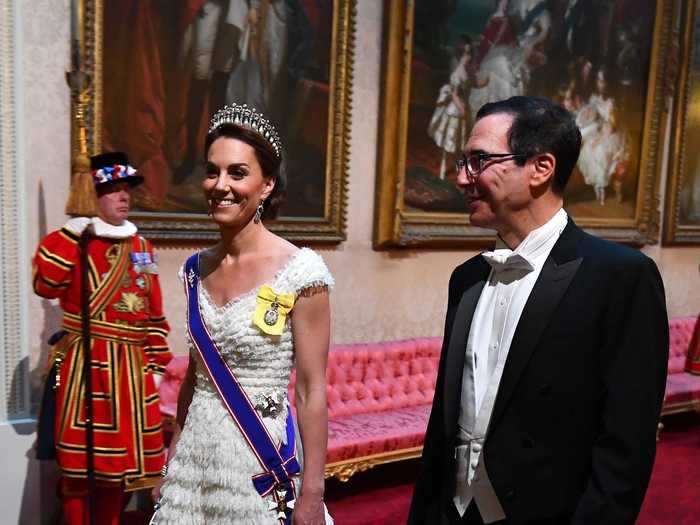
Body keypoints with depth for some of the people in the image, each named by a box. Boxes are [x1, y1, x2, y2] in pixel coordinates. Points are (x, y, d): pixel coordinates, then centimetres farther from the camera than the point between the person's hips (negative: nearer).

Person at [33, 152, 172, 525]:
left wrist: (157, 361, 12)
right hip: (87, 363, -5)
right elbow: (46, 286, -19)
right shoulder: (77, 241, -2)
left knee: (121, 456, 15)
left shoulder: (141, 247, 12)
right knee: (78, 463, 1)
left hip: (131, 366, 5)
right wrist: (68, 236, -22)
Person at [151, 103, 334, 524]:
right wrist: (172, 459, 15)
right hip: (196, 455, 5)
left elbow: (312, 392, -13)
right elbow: (195, 373, 10)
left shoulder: (300, 270, -16)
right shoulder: (198, 268, 1)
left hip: (262, 458, -5)